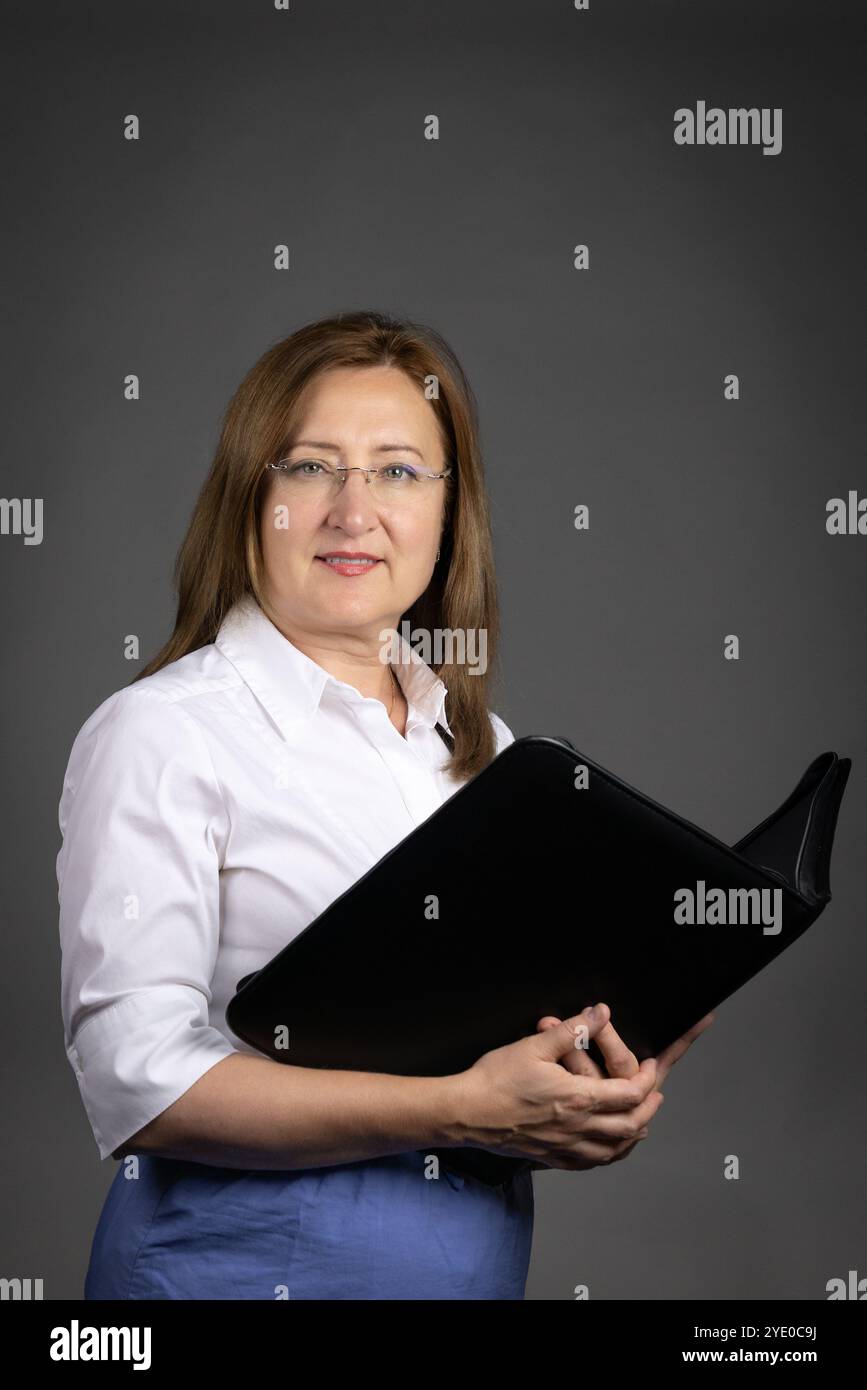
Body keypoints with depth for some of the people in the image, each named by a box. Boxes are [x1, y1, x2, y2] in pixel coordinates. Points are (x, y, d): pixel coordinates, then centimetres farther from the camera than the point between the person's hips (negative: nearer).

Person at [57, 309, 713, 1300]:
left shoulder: (484, 743, 7)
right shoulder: (160, 734, -12)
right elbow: (138, 1085, -20)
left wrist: (611, 1079, -9)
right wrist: (462, 1109, -25)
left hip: (483, 1257, 6)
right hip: (248, 1263, -6)